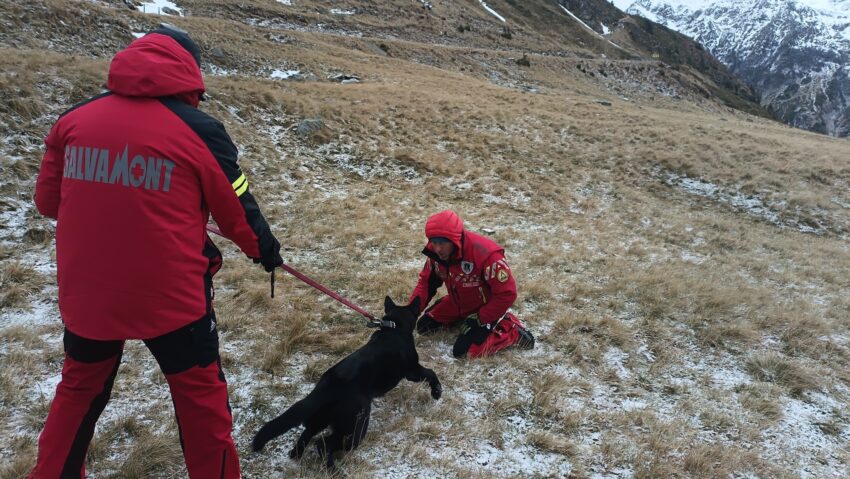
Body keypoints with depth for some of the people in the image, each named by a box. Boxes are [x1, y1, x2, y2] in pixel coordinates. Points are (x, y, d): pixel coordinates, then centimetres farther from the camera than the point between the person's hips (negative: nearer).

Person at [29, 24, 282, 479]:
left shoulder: (74, 118, -1)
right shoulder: (199, 130, -11)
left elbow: (47, 201, 9)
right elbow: (237, 209, -2)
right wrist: (264, 250, 17)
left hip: (85, 291, 4)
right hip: (170, 294, -4)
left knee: (80, 387, 27)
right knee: (200, 394, 15)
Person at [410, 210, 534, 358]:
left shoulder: (485, 254, -40)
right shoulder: (435, 252, -19)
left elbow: (507, 293, -31)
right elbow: (426, 281, -4)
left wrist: (479, 319, -24)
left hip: (485, 308, -6)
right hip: (458, 304, 7)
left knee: (462, 350, -18)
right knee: (423, 326, 7)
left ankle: (512, 330, -2)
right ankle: (462, 317, 23)